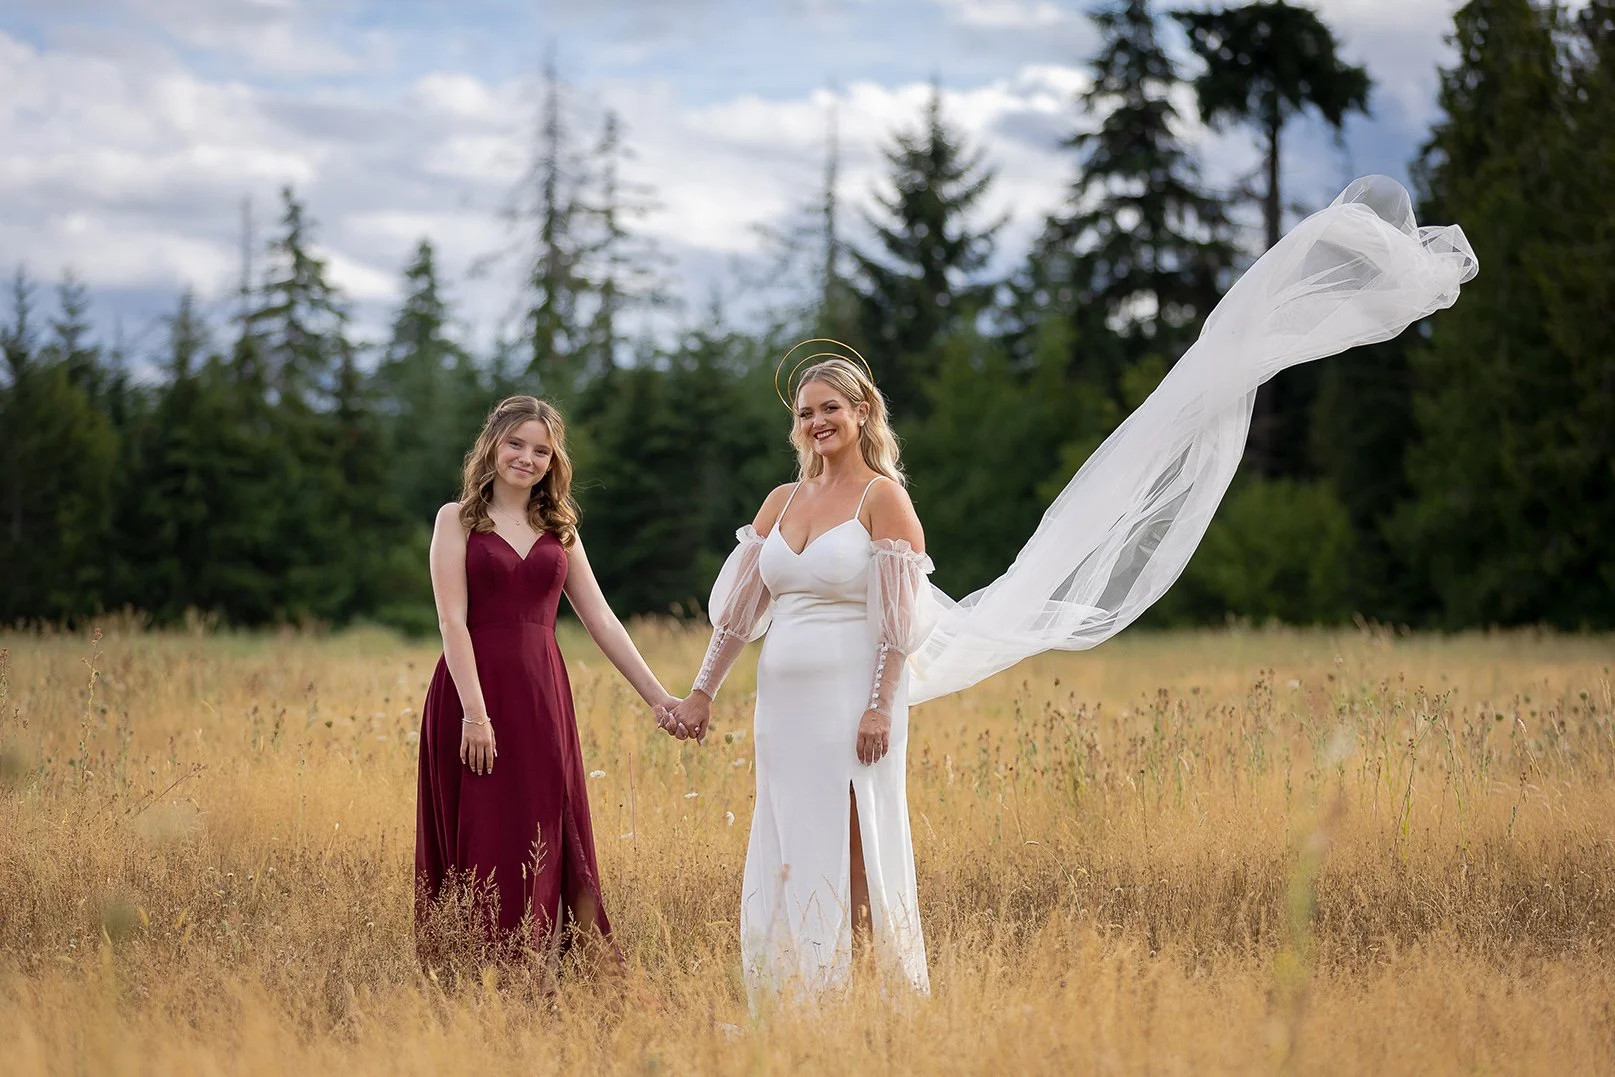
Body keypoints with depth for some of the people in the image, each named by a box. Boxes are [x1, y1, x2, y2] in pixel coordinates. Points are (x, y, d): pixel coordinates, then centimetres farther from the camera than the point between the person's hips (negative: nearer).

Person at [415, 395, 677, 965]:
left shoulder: (559, 529, 14)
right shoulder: (458, 519, 2)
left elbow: (600, 618, 13)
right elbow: (453, 620, -7)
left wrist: (657, 697, 7)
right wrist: (475, 712, -17)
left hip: (543, 698, 4)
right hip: (473, 691, -4)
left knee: (545, 852, 2)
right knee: (483, 849, -4)